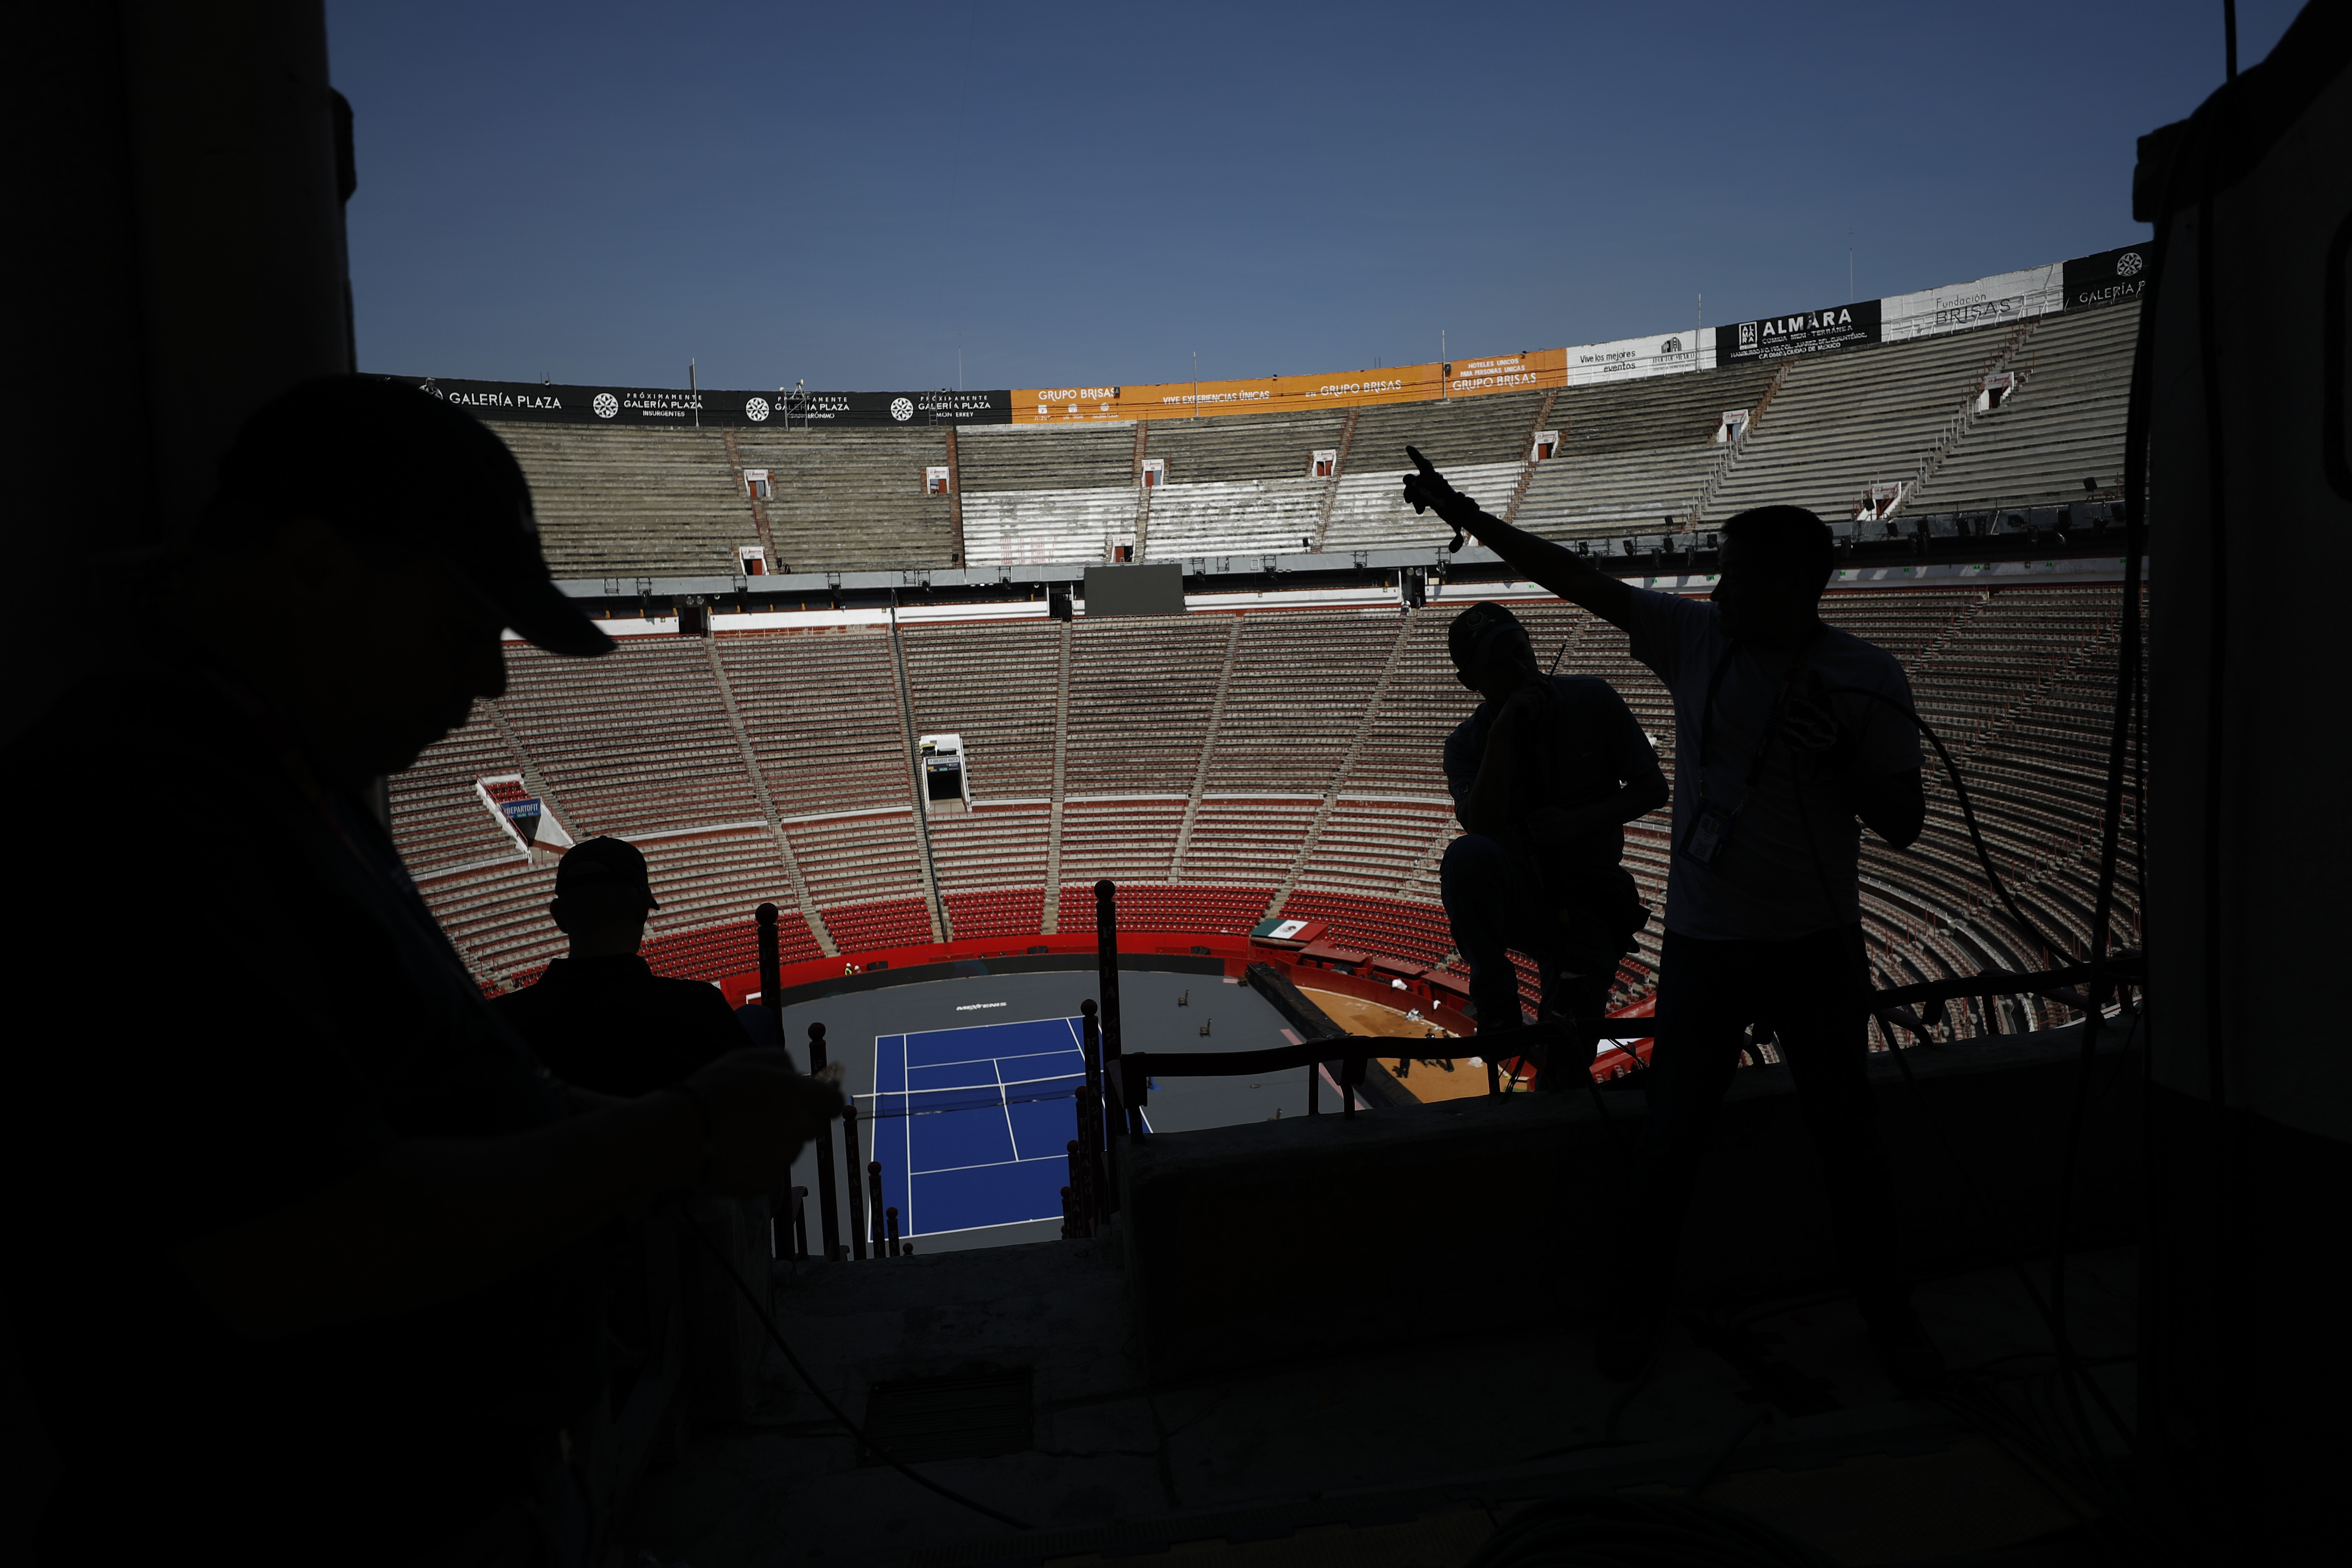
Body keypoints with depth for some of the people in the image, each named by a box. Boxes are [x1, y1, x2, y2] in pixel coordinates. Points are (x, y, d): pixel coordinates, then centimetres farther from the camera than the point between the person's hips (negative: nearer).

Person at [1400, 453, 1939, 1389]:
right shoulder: (1694, 637, -3)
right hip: (1703, 942, 2)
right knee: (1670, 1143, 10)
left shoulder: (1866, 681, -9)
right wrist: (1460, 512, -1)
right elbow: (1577, 580, -1)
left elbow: (1903, 825, -5)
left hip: (1818, 949, -1)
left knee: (1847, 1143, 13)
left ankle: (1888, 1315, 35)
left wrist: (1839, 756, -23)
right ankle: (1638, 1310, 29)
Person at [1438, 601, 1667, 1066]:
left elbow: (1653, 789, 2)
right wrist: (1502, 733, -24)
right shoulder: (1467, 743, -3)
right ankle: (1497, 1006, -23)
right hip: (1516, 897, 0)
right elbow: (1483, 828, -20)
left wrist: (1578, 822, -14)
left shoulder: (1593, 701, -2)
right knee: (1467, 857, -36)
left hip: (1589, 899, 0)